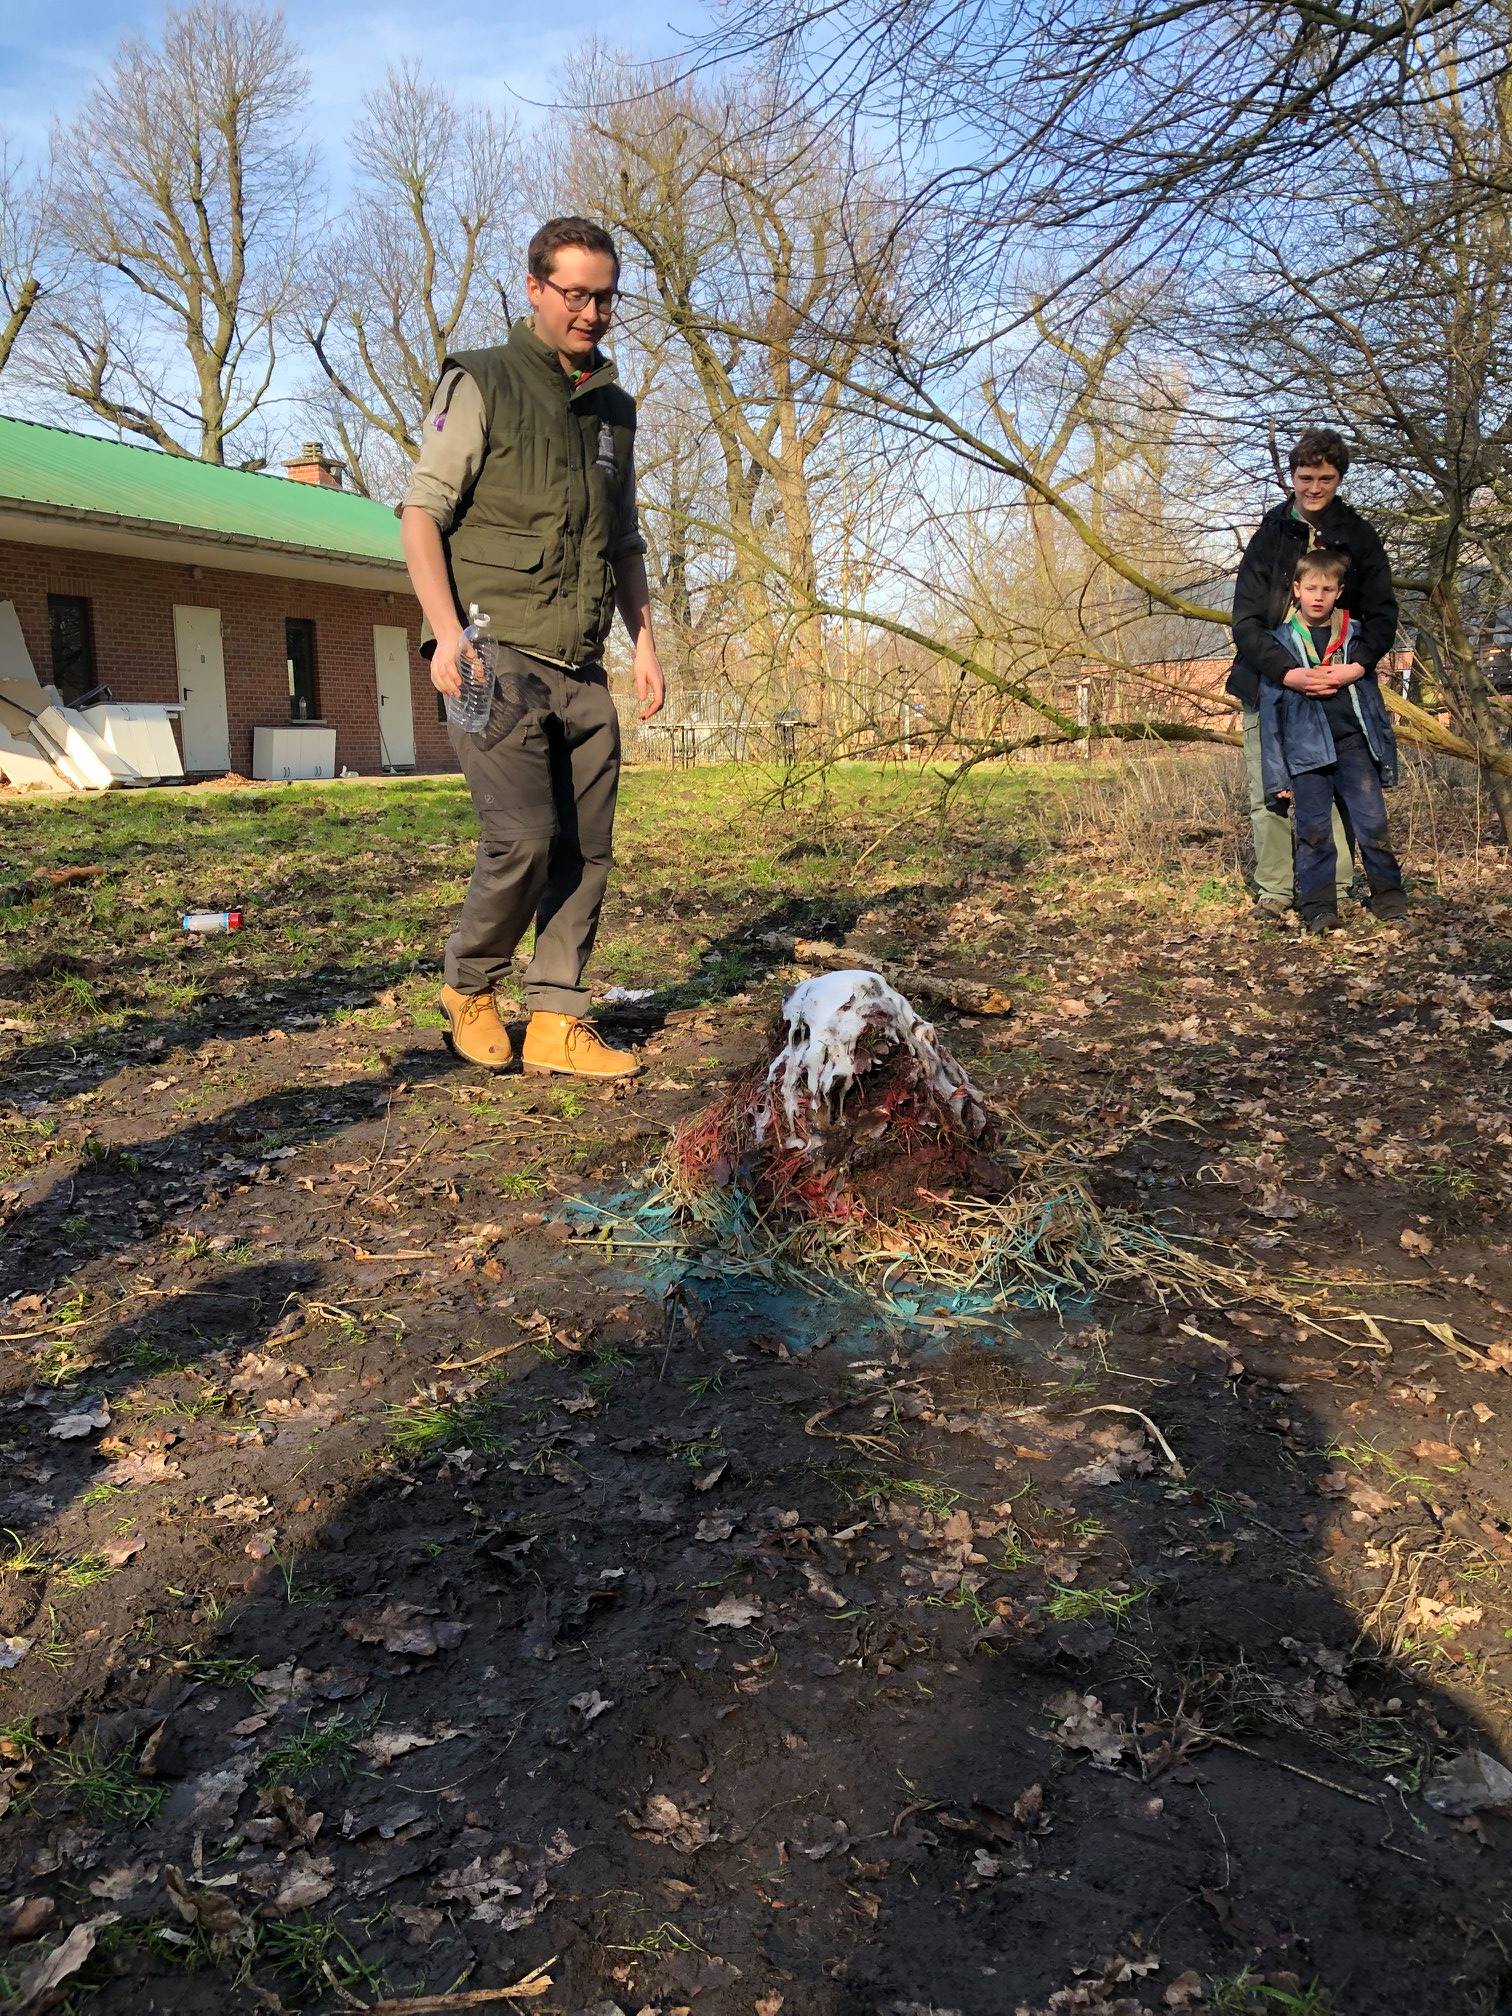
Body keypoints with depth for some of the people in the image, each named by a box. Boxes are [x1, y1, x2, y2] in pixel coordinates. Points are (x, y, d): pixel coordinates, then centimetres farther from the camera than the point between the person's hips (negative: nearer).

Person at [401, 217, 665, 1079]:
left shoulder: (614, 407, 20)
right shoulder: (482, 383, 2)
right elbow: (422, 511, -5)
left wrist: (645, 641, 14)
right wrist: (448, 630, -17)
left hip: (582, 669, 6)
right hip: (498, 656, -6)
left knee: (586, 850, 1)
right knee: (524, 836, -15)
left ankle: (557, 1020, 8)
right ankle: (469, 988, 8)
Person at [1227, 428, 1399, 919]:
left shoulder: (1359, 537, 4)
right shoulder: (1270, 535, 1)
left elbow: (1383, 613, 0)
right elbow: (1245, 621, -7)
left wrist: (1358, 665, -20)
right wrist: (1288, 673, -22)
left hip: (1336, 683, 0)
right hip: (1270, 684, 0)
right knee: (1269, 795, 1)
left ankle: (1333, 891, 2)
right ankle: (1274, 891, 9)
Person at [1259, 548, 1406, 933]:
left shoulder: (1356, 635, 9)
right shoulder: (1280, 641, 3)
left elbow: (1372, 695, 13)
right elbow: (1271, 710, 2)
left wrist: (1385, 751, 10)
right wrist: (1277, 774, -2)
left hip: (1354, 743, 1)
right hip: (1307, 748, -1)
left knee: (1373, 824, -3)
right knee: (1313, 831, -1)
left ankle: (1389, 900, 9)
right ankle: (1318, 909, 7)